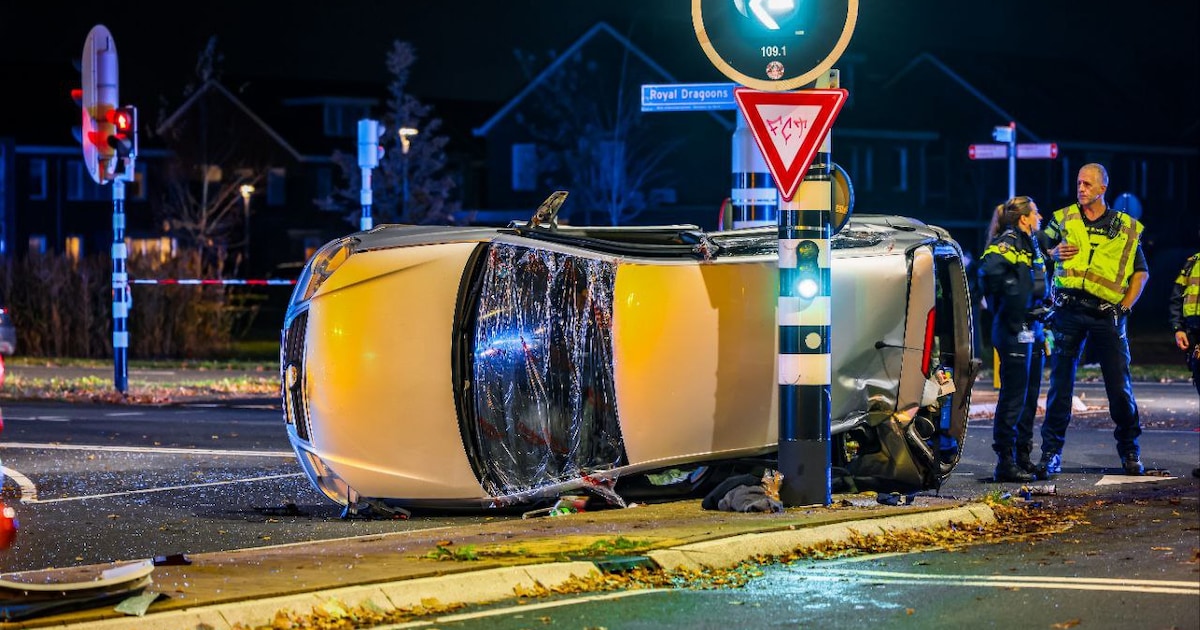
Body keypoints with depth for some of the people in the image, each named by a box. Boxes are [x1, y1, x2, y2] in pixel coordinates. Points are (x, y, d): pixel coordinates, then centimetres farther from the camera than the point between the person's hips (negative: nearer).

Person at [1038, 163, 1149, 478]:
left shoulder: (1125, 228, 9)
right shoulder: (1063, 219, 10)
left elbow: (1141, 273, 13)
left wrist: (1125, 307, 2)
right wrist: (1054, 254, -7)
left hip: (1107, 315, 0)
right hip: (1069, 310, 0)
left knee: (1120, 386, 0)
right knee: (1060, 383, 0)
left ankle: (1130, 451, 14)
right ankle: (1051, 453, 4)